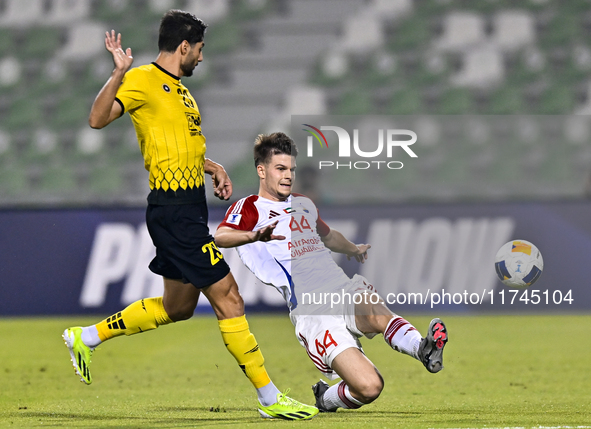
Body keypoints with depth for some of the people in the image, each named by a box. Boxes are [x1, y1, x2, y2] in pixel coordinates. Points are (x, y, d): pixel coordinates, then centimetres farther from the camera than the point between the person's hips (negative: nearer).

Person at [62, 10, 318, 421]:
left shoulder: (179, 89, 19)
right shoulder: (144, 80, -11)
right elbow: (98, 118, -25)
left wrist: (214, 168, 16)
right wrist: (118, 74, -37)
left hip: (189, 212, 10)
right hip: (173, 212, -10)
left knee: (177, 307, 18)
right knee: (228, 298, -8)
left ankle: (87, 336, 28)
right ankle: (270, 398, -3)